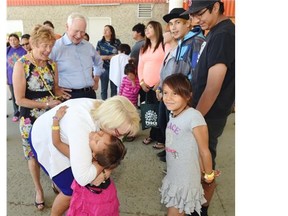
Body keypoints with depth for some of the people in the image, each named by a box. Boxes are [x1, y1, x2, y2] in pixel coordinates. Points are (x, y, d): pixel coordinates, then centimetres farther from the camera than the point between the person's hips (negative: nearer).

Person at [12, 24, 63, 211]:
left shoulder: (51, 63, 0)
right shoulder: (21, 65, -15)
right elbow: (19, 99, -15)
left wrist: (59, 96, -7)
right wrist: (46, 104, -20)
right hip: (31, 120, -3)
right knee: (34, 155, 12)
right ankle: (39, 190, 34)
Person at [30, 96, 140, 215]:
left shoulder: (104, 110, -22)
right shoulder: (81, 125, -45)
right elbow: (83, 178, -47)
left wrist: (108, 169, -30)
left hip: (65, 135, 6)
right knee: (72, 191, -3)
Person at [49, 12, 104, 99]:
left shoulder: (88, 46, 10)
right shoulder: (56, 47, -9)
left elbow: (98, 63, 29)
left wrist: (96, 81, 21)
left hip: (90, 94, 6)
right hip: (69, 96, -5)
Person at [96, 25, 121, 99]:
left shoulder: (117, 42, 5)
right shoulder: (100, 43, 5)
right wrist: (108, 57, -6)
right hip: (104, 68, 0)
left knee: (114, 88, 5)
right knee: (104, 88, 3)